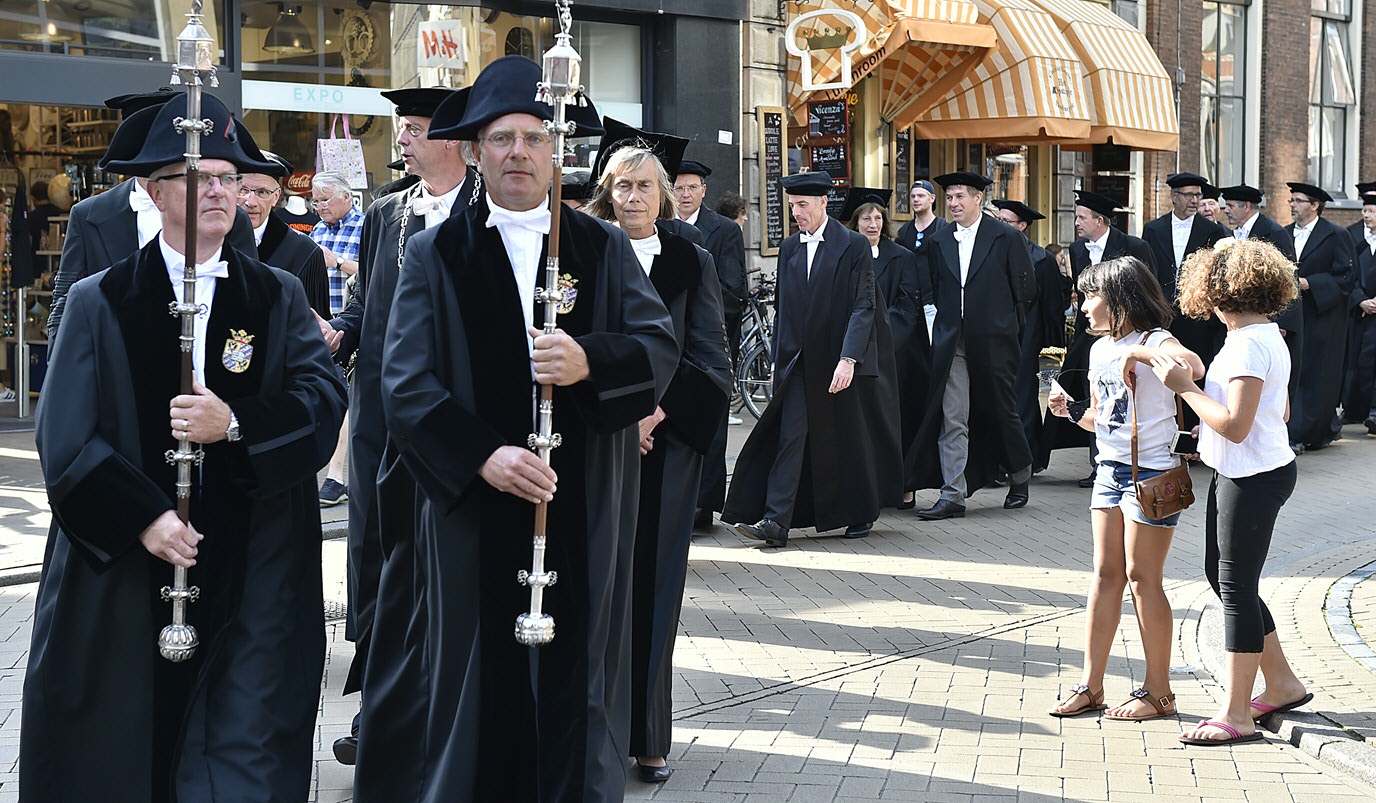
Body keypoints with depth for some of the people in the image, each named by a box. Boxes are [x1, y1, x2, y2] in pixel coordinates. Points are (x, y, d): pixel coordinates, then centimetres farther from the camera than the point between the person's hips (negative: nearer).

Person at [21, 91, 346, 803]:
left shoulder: (279, 298, 10)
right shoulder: (99, 303, 4)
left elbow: (325, 396, -4)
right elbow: (64, 439, -3)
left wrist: (237, 423, -20)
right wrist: (143, 517, -15)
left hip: (253, 580, 1)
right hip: (123, 572, -1)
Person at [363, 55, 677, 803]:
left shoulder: (605, 248, 9)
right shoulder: (435, 255, 4)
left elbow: (661, 345, -1)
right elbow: (405, 383, -4)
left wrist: (589, 362, -22)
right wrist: (482, 455, -19)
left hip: (583, 515, 1)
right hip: (473, 509, -1)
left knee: (575, 678, 5)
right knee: (479, 679, 2)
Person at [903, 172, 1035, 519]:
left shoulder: (1007, 237, -2)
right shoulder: (939, 242, 10)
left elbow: (1025, 289, 1)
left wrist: (1007, 328, 2)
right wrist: (949, 323, 6)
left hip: (993, 343, -3)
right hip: (951, 343, 3)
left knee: (1000, 410, 9)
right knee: (951, 419, -4)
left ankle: (1020, 477, 32)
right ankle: (952, 494, -3)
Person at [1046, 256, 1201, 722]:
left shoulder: (1154, 341, -12)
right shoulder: (1100, 349, 12)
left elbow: (1193, 366, -36)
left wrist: (1137, 352, -28)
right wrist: (1070, 409, 1)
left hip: (1150, 473, -8)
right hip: (1109, 470, 8)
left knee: (1142, 578, -2)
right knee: (1105, 574, 9)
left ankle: (1159, 692, 8)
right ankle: (1091, 686, 14)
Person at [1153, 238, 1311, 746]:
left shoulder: (1248, 345, -20)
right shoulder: (1267, 336, 11)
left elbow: (1235, 426, -26)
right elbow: (1280, 411, 18)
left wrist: (1184, 386, -18)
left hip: (1253, 478, -10)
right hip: (1239, 473, 10)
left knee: (1235, 587, -4)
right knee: (1221, 576, 17)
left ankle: (1236, 714, 4)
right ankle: (1282, 684, 29)